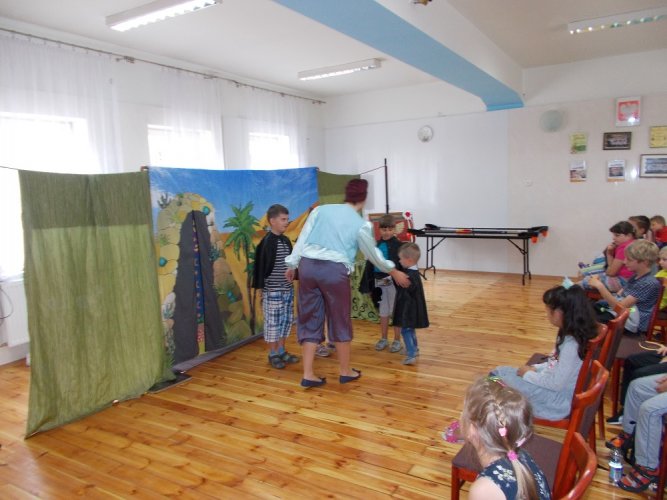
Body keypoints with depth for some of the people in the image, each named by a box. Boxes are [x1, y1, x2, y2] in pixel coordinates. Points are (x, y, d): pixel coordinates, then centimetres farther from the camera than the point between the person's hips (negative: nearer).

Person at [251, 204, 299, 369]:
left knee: (286, 320, 13)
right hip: (272, 291, -8)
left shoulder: (286, 240, 9)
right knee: (273, 322, 2)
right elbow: (261, 266, -13)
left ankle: (281, 351, 26)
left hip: (287, 289, 8)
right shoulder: (267, 242, -13)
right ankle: (273, 355, 14)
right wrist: (261, 288, -14)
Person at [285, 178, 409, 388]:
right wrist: (394, 272, 26)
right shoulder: (361, 225, 3)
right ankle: (345, 371, 28)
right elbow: (373, 255, 12)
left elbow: (302, 239, 7)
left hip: (308, 265, 4)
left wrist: (292, 264, 13)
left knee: (310, 320, 11)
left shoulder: (321, 210, 11)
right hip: (334, 270, -3)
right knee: (340, 320, 13)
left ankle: (308, 375, 13)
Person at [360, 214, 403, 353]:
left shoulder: (398, 245, -7)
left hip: (393, 282, -4)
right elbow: (369, 265, 9)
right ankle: (383, 339, 27)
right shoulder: (376, 245, 6)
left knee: (396, 311, 6)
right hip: (379, 282, 5)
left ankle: (397, 340, 18)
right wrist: (367, 283, 6)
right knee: (383, 312, 15)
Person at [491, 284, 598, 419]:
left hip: (558, 399, -9)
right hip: (553, 386, 9)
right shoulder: (569, 336, 1)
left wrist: (528, 375, -12)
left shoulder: (571, 345, -28)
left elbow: (556, 384, -25)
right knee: (499, 372, 7)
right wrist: (535, 369, 3)